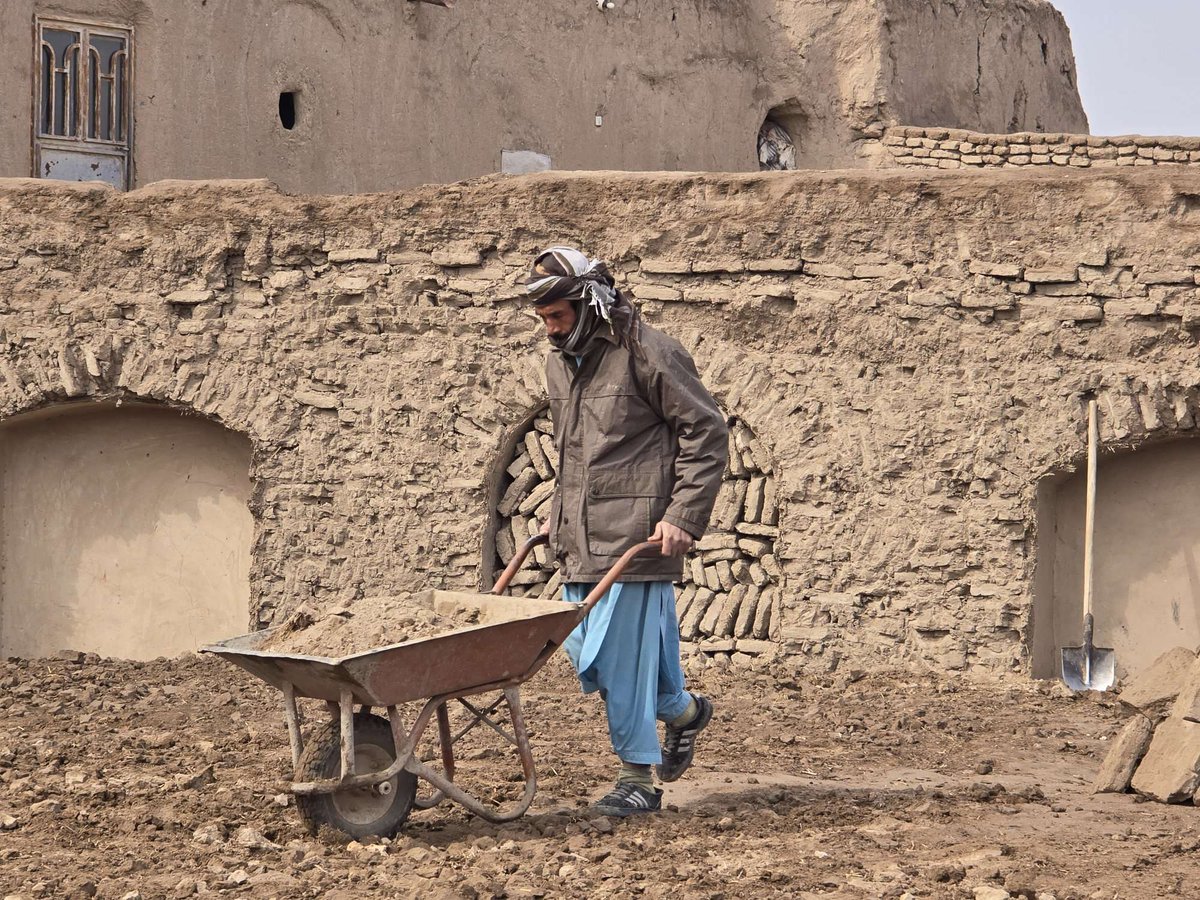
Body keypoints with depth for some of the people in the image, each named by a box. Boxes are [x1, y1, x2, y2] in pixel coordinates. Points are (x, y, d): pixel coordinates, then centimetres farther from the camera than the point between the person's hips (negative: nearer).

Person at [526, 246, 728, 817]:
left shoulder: (646, 352, -10)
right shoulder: (559, 364, 14)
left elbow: (707, 433, -9)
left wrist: (683, 517, -14)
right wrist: (559, 513, 18)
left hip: (635, 532, -8)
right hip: (582, 536, 8)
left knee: (624, 652, -8)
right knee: (584, 652, 10)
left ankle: (639, 778, 2)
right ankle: (683, 711, 32)